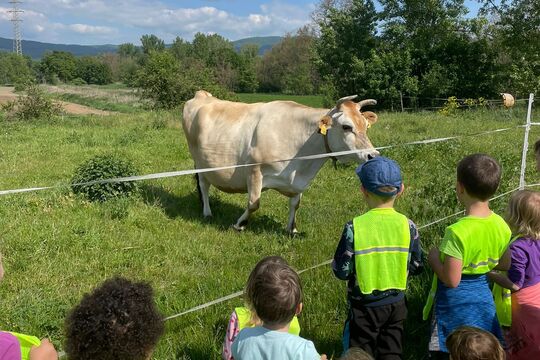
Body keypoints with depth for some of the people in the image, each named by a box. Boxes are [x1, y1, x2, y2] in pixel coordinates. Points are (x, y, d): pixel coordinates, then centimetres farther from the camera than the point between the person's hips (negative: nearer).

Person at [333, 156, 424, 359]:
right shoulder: (408, 226, -11)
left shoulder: (354, 227, -21)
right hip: (396, 303, 3)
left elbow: (341, 272, -16)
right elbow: (416, 267, -2)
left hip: (364, 306, -3)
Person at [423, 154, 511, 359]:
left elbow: (451, 280, -24)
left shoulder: (457, 232, -28)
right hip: (483, 298, 6)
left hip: (456, 303, -6)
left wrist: (434, 258, -9)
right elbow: (504, 265, 7)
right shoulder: (501, 226, -7)